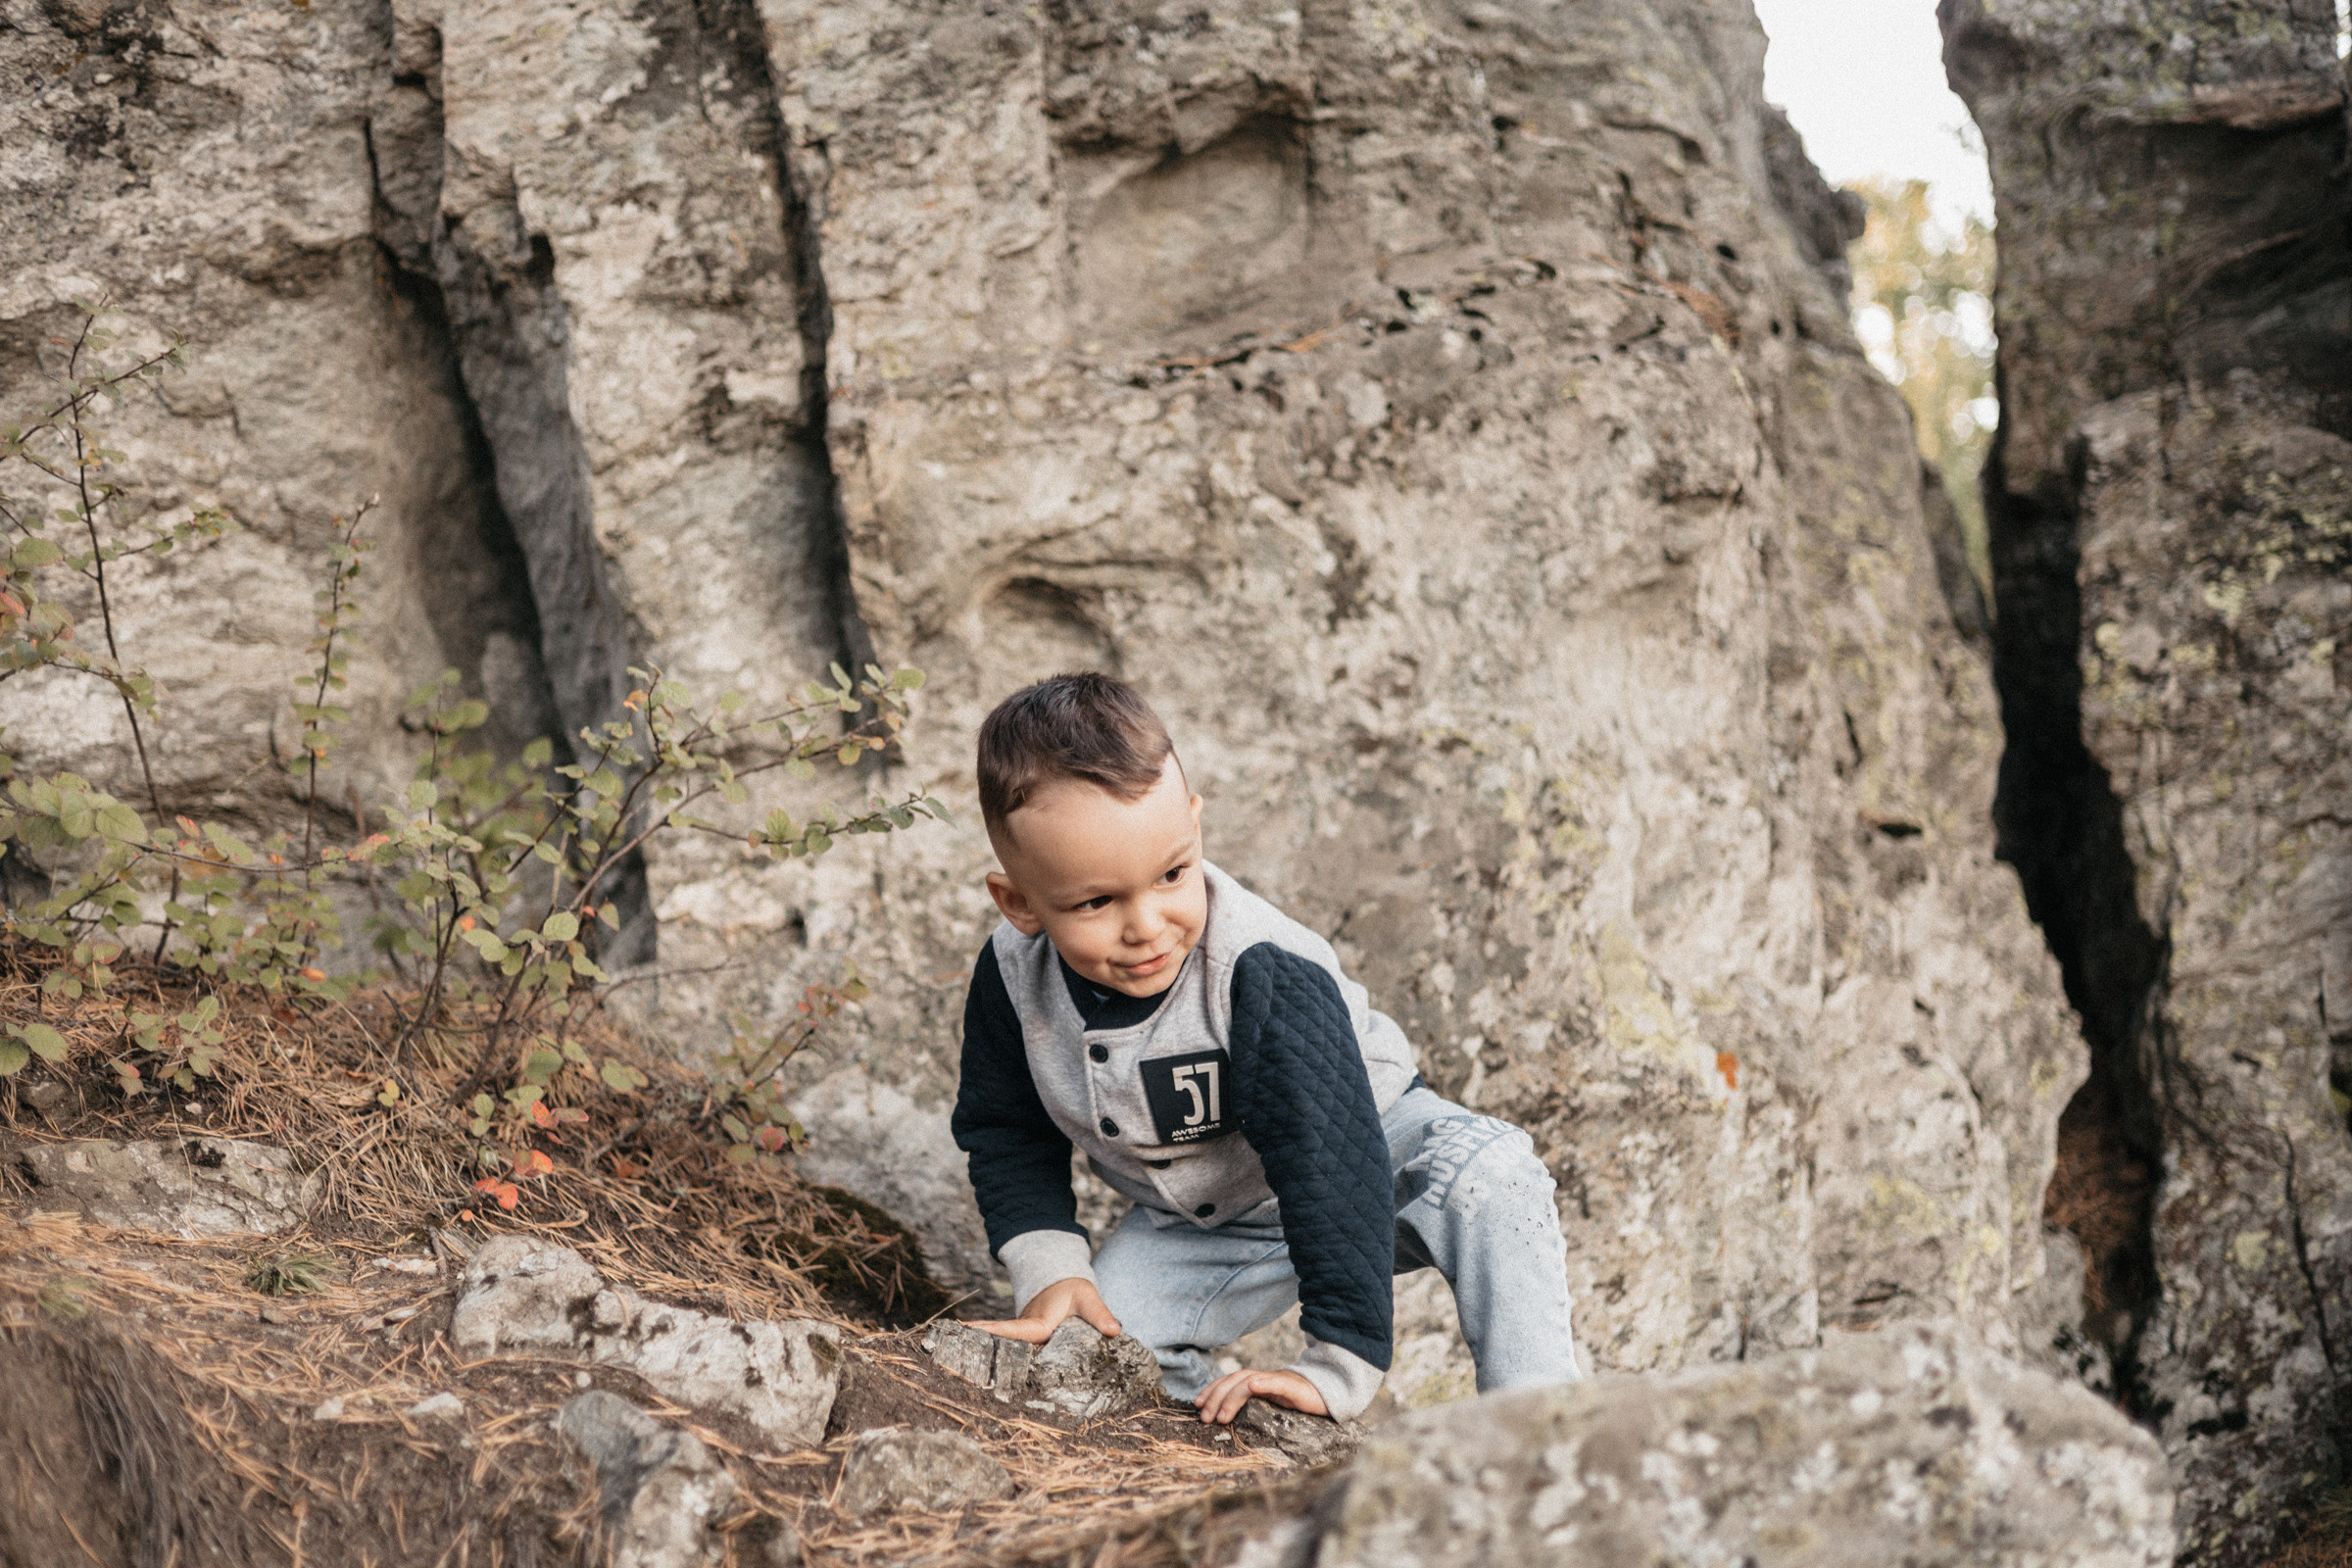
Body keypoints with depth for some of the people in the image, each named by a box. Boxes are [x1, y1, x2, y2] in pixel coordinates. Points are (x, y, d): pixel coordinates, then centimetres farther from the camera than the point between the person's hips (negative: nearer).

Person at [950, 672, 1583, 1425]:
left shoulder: (1268, 979, -37)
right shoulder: (1013, 976, -20)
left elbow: (1336, 1165, -39)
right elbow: (1006, 1134, -2)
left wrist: (1340, 1366, -42)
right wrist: (1050, 1271, -16)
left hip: (1357, 1157, -4)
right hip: (1194, 1222, 5)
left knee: (1490, 1177, -33)